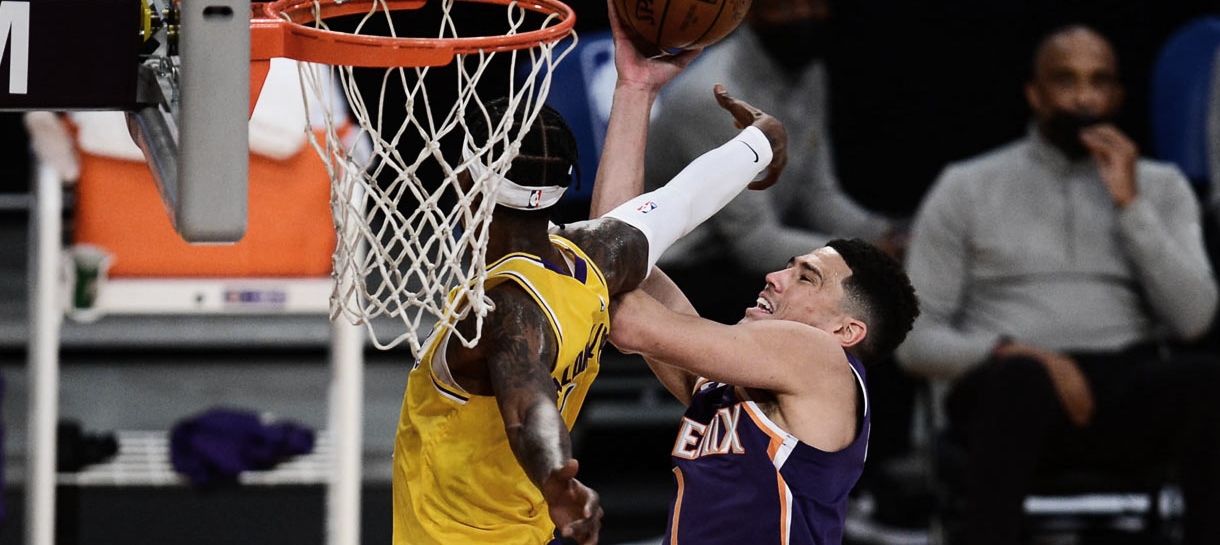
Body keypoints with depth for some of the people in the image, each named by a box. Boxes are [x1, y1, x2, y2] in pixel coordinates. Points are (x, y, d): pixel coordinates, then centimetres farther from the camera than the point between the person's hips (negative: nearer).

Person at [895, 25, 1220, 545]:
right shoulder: (967, 187, 12)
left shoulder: (1161, 186, 17)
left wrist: (1129, 203, -4)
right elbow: (915, 340, 5)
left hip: (1131, 390, 2)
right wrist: (1012, 350, -14)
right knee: (1021, 378, -40)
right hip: (1012, 385, -2)